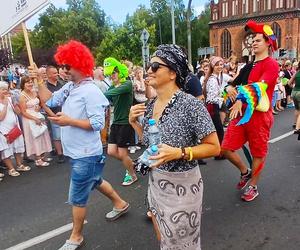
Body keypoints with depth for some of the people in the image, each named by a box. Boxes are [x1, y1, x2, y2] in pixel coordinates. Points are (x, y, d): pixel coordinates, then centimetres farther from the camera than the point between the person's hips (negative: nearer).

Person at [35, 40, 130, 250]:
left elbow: (98, 124, -25)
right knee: (95, 181, 27)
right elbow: (50, 100, 11)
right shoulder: (69, 87, 5)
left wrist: (69, 121, -26)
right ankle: (120, 204, 49)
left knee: (78, 197, 6)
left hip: (86, 154, -9)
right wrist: (39, 82, 1)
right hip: (77, 152, 9)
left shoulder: (91, 91, -21)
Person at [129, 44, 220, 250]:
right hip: (155, 182, 7)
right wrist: (133, 122, -3)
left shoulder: (190, 105, -21)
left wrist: (178, 153, -30)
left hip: (181, 185, -6)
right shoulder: (151, 105, 0)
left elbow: (214, 147, -17)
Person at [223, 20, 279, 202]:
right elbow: (235, 83, 18)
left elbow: (260, 86, -22)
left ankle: (253, 187, 26)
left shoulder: (271, 64, -6)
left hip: (260, 114, -6)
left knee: (258, 153, 8)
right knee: (227, 148, 3)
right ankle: (245, 172, 28)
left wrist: (241, 100, -35)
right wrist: (230, 88, -7)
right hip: (242, 112, 7)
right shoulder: (248, 67, 17)